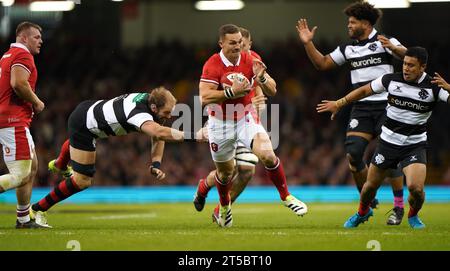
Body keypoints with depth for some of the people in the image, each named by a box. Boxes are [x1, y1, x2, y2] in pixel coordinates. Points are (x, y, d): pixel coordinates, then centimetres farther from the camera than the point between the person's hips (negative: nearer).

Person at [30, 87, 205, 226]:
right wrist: (193, 136, -60)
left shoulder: (149, 99, -13)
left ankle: (60, 165, 78)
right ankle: (38, 209, 8)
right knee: (82, 181, -6)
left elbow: (158, 135, -4)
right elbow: (159, 133, -59)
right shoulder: (139, 113, -39)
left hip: (89, 109, 10)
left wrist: (156, 164, -18)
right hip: (83, 125, -10)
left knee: (76, 140, 42)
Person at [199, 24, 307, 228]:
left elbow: (272, 91, -5)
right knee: (225, 171, 11)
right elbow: (204, 97, -26)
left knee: (267, 155, -21)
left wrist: (261, 78, -25)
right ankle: (225, 206, 42)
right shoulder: (212, 65, -17)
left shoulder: (250, 61, -7)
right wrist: (231, 92, -35)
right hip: (220, 123, -2)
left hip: (246, 119, 2)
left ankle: (286, 196, -3)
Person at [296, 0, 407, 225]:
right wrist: (308, 43, 9)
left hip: (386, 106, -5)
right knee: (353, 153, -8)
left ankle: (399, 208, 1)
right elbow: (322, 64, 20)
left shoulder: (384, 42, -3)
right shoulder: (348, 49, 14)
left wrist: (393, 48, -37)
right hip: (361, 108, 5)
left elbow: (407, 55, -18)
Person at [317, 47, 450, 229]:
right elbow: (365, 90, 7)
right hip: (388, 143, 2)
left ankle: (413, 216, 13)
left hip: (415, 145, -2)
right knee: (371, 186, 11)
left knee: (416, 188, -22)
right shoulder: (391, 80, -6)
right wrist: (339, 103, 10)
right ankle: (362, 212, 46)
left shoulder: (434, 86, -12)